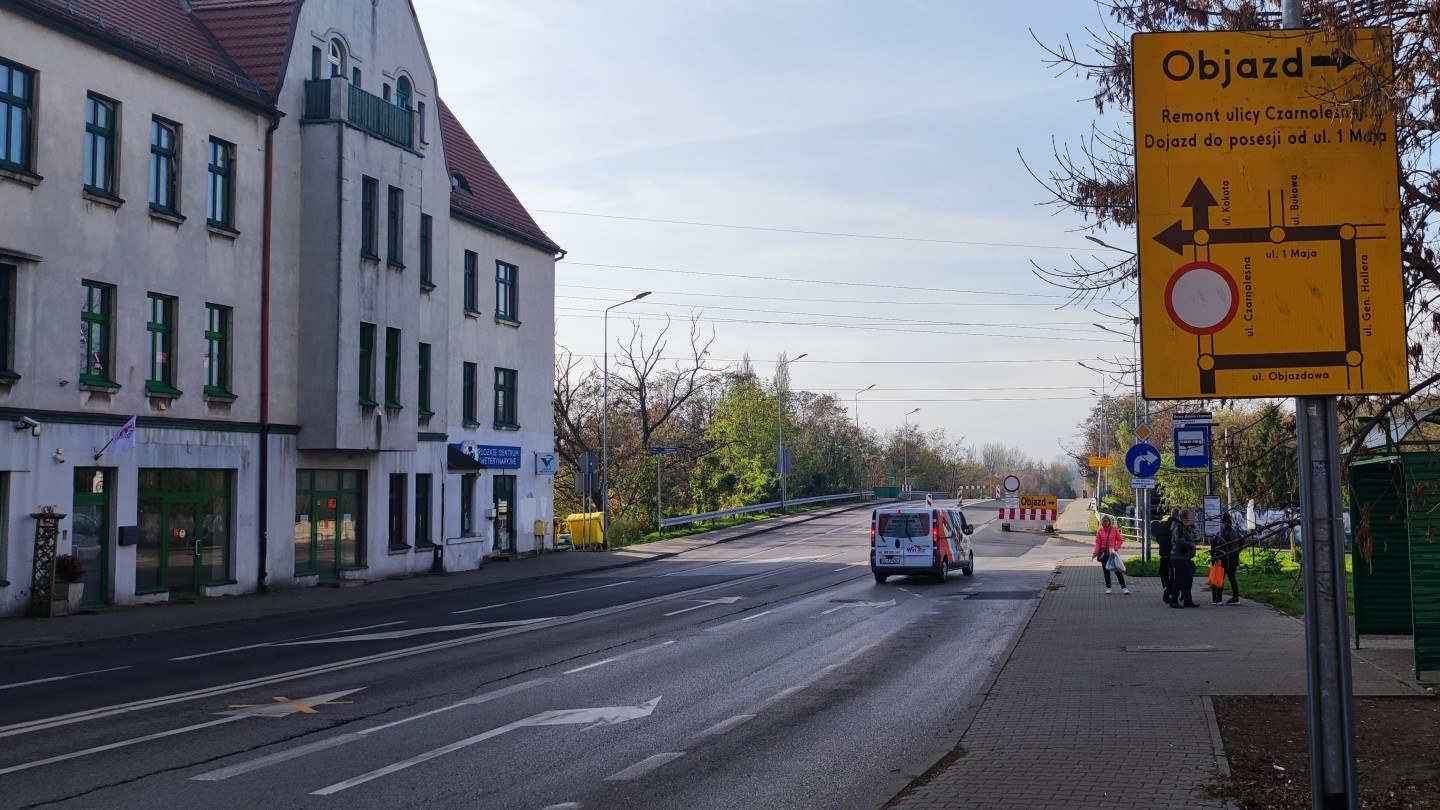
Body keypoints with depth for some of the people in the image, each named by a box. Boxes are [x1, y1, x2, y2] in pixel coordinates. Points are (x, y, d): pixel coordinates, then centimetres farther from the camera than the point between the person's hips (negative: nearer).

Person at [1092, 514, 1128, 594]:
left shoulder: (1114, 530, -2)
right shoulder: (1100, 531, 0)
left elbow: (1120, 540, 2)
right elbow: (1098, 543, -1)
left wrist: (1115, 548, -11)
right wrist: (1095, 553, -12)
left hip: (1113, 553, -1)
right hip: (1104, 554, 2)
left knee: (1117, 570, -2)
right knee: (1106, 571, 8)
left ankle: (1123, 588, 3)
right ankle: (1108, 588, 17)